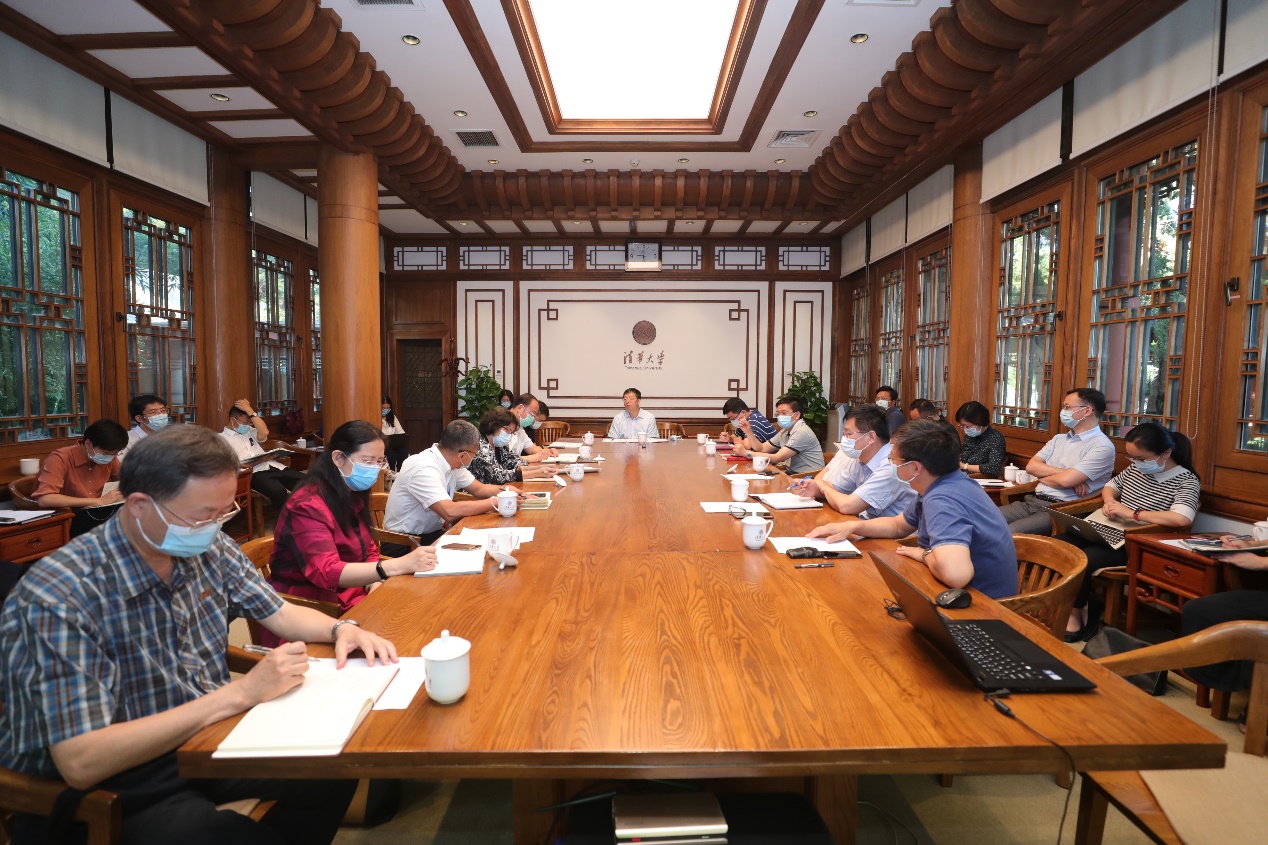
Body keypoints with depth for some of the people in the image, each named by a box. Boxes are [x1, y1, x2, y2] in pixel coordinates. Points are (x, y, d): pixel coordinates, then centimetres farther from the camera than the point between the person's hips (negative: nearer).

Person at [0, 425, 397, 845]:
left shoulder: (208, 549, -7)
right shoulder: (60, 597, -26)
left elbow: (279, 613, 6)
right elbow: (81, 763, -30)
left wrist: (340, 628, -14)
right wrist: (239, 693, -32)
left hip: (207, 738, 6)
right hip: (113, 788, -6)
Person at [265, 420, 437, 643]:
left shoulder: (353, 496, 6)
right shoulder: (308, 506, -18)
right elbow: (326, 573, -28)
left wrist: (375, 585, -11)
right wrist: (399, 565, -38)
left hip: (349, 596, 7)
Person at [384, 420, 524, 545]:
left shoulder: (452, 462, -1)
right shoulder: (424, 469, -26)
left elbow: (479, 489, 11)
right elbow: (450, 512, -36)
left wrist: (505, 490, -8)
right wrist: (496, 502, -28)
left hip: (432, 532, 8)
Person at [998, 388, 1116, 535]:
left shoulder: (1102, 446, -8)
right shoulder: (1058, 439, 17)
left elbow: (1065, 480, -19)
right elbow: (1031, 466, 4)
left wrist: (1042, 477, 1)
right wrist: (1064, 473, -10)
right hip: (1032, 501, 7)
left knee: (1009, 533, -29)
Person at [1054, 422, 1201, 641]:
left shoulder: (1186, 480, -9)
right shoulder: (1136, 468, 10)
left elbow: (1182, 519, -28)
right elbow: (1110, 485, 27)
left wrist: (1132, 513, -23)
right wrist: (1110, 502, 4)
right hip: (1102, 530, 7)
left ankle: (1075, 611, -1)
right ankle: (1076, 604, 1)